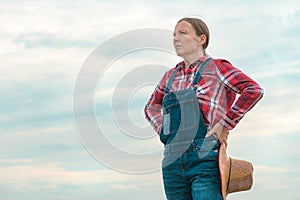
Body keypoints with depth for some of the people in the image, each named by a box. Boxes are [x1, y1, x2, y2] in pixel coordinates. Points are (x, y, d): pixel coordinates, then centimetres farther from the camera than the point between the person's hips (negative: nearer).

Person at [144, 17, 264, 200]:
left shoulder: (216, 68, 2)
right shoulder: (171, 76, 18)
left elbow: (253, 90, -11)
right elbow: (151, 107, 35)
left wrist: (224, 125, -12)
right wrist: (163, 131, 15)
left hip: (205, 159, -6)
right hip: (173, 162, 6)